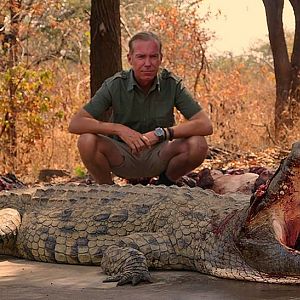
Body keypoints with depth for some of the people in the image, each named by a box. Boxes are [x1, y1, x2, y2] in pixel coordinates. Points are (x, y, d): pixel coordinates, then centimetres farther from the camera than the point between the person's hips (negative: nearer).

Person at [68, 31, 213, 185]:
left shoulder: (172, 84, -13)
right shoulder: (116, 84, -15)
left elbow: (206, 125, -20)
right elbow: (75, 124, -21)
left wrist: (161, 133, -31)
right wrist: (119, 129, -34)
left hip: (158, 155, 1)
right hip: (122, 158, -1)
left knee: (198, 145, -26)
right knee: (87, 141, -30)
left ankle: (165, 184, 3)